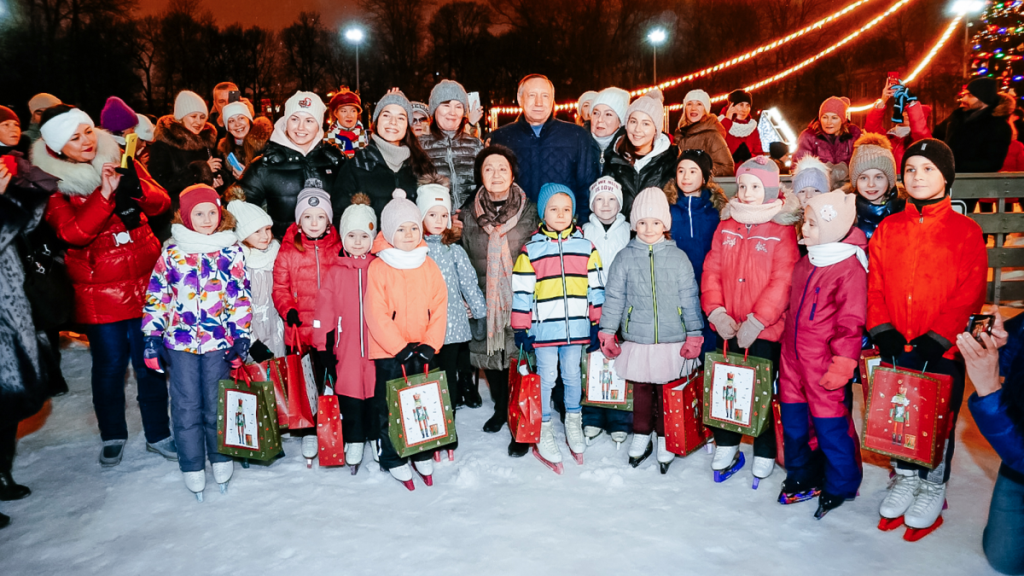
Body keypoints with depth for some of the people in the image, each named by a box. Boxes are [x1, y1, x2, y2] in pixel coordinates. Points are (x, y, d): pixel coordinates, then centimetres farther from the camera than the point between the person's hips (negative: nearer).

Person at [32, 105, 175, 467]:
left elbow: (161, 203, -2)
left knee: (150, 362, 6)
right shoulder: (52, 185, -3)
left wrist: (133, 186, -21)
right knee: (109, 364, 6)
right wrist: (105, 195, -25)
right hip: (99, 291, -2)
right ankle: (112, 437, 29)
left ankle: (158, 435, 22)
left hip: (145, 281, 2)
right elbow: (73, 233, -16)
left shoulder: (120, 163, 5)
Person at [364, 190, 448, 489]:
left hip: (424, 351, 4)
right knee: (391, 407, 7)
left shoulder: (429, 266, 4)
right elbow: (376, 315, -13)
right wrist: (401, 348, -16)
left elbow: (439, 308, 1)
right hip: (389, 352, -4)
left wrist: (430, 344, -9)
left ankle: (423, 454, 31)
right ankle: (394, 460, 24)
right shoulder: (377, 268, -9)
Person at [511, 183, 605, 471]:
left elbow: (596, 288, 7)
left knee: (572, 375, 16)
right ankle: (544, 431, 23)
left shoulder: (586, 247, 4)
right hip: (544, 328, -2)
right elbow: (521, 292, -3)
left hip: (576, 327, 2)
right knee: (546, 378, 7)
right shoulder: (531, 250, -3)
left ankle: (574, 423, 35)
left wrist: (597, 325, 5)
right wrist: (521, 329, -6)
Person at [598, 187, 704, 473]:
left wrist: (694, 335, 1)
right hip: (637, 339, 1)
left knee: (667, 390, 10)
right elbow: (613, 296, 3)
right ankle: (641, 435, 32)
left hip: (672, 340, -1)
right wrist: (607, 331, 0)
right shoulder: (625, 257, 1)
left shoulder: (678, 258, 0)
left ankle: (665, 439, 28)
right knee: (641, 388, 13)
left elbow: (690, 298, 2)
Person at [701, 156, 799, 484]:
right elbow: (712, 270, 5)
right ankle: (726, 447, 31)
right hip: (728, 328, 4)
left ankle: (765, 455, 25)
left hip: (765, 331, -4)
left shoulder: (782, 229, -8)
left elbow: (782, 282, -14)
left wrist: (756, 321, -18)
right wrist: (716, 312, -7)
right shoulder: (727, 225, 7)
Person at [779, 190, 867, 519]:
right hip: (793, 358, 8)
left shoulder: (849, 267, -16)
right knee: (793, 419, 16)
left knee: (830, 425, 4)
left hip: (823, 364, -8)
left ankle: (840, 486, 25)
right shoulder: (806, 261, 9)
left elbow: (851, 322, -18)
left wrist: (841, 365, -19)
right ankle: (802, 477, 34)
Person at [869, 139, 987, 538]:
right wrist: (882, 331, -6)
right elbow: (875, 285, 5)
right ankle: (906, 477, 32)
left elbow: (970, 294, -7)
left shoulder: (966, 231, -2)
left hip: (943, 346, -2)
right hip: (898, 344, 3)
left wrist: (939, 336, -15)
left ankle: (934, 486, 28)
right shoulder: (887, 229, 6)